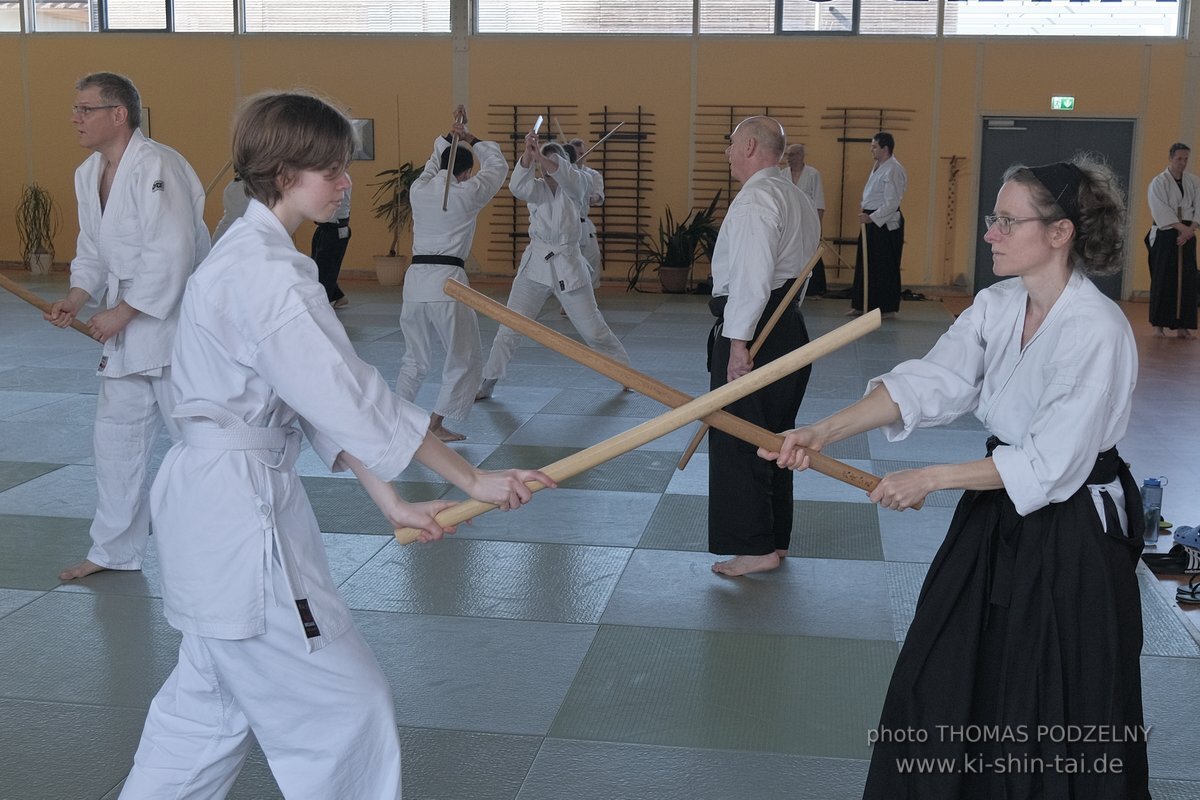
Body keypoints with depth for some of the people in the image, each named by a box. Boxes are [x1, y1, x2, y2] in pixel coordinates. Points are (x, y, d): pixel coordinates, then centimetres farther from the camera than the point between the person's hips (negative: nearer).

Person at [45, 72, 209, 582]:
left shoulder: (157, 168, -20)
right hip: (128, 329, 9)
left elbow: (172, 255, -25)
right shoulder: (88, 175, 9)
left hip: (176, 321, -9)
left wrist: (121, 313, -20)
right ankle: (115, 549, 28)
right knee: (115, 437, 14)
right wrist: (76, 297, 0)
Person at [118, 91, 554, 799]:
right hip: (243, 506, -10)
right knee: (344, 710, 1)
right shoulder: (265, 275, -21)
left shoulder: (255, 256, 11)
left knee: (213, 700, 24)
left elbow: (323, 397, 10)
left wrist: (391, 502, 6)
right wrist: (474, 480, -17)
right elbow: (352, 398, -23)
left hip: (219, 495, 10)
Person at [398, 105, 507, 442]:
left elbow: (436, 159, 31)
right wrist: (471, 139, 20)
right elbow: (498, 165, 13)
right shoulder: (467, 193, -3)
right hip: (447, 282, -5)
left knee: (414, 358, 19)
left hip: (415, 279, 6)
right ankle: (435, 424, 4)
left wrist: (452, 134, 29)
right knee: (465, 360, 8)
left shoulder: (418, 190, 9)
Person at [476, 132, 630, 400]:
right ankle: (488, 382, 11)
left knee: (593, 328, 6)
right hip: (536, 265, 1)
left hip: (568, 267, -1)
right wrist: (528, 155, -43)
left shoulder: (570, 188, -1)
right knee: (510, 327, -1)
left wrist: (540, 156, -46)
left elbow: (566, 175, -27)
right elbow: (517, 186, -25)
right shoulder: (536, 188, 0)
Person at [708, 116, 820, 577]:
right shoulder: (798, 199, 16)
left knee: (736, 442, -2)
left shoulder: (755, 199, -15)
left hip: (752, 332, -10)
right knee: (773, 438, 17)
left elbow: (752, 276, -23)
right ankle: (775, 539, 25)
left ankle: (753, 547, 2)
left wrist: (739, 341, -22)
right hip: (790, 327, 10)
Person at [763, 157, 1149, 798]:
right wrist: (826, 431, -22)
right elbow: (926, 384, -9)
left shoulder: (1097, 332, -23)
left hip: (1072, 532, -7)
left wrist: (931, 478, -21)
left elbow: (1051, 463, -24)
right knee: (947, 679, 17)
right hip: (999, 512, 8)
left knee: (1058, 709, 6)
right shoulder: (996, 307, 0)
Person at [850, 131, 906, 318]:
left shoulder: (893, 170, -16)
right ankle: (860, 305, 18)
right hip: (872, 220, 10)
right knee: (865, 263, 12)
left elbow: (892, 203, -21)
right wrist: (867, 216, 16)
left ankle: (888, 308, 4)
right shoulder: (878, 167, 15)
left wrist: (872, 218, -24)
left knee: (885, 267, -3)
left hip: (886, 223, -10)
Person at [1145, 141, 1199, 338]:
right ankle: (1158, 325, 2)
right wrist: (1181, 227, -18)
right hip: (1165, 236, -4)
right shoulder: (1158, 182, -4)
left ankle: (1182, 326, 8)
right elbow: (1161, 211, -12)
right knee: (1162, 281, -5)